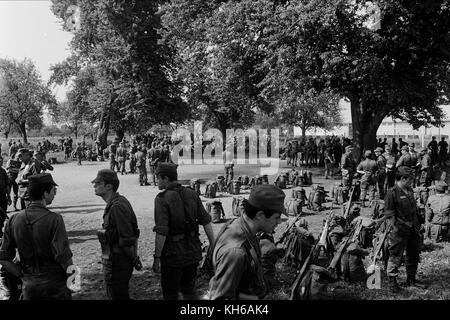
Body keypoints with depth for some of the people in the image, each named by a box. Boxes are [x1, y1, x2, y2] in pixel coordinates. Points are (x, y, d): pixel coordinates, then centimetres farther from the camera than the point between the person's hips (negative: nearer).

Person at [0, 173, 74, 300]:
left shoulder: (14, 220, -3)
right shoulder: (54, 219, -18)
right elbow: (63, 257, -22)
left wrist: (23, 275, 7)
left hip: (29, 286, 4)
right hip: (55, 285, -3)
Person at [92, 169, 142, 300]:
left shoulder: (117, 207, -24)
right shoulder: (117, 202, 8)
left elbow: (127, 239, -24)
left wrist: (134, 260, -14)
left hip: (118, 263, -10)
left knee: (117, 296, 2)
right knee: (112, 294, 22)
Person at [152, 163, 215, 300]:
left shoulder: (162, 198, -14)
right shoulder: (191, 194, 2)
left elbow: (161, 232, -20)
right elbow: (206, 221, 2)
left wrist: (157, 257, -13)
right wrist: (213, 246, 9)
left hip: (173, 254, -5)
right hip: (193, 251, 5)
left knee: (170, 294, 11)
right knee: (189, 289, 23)